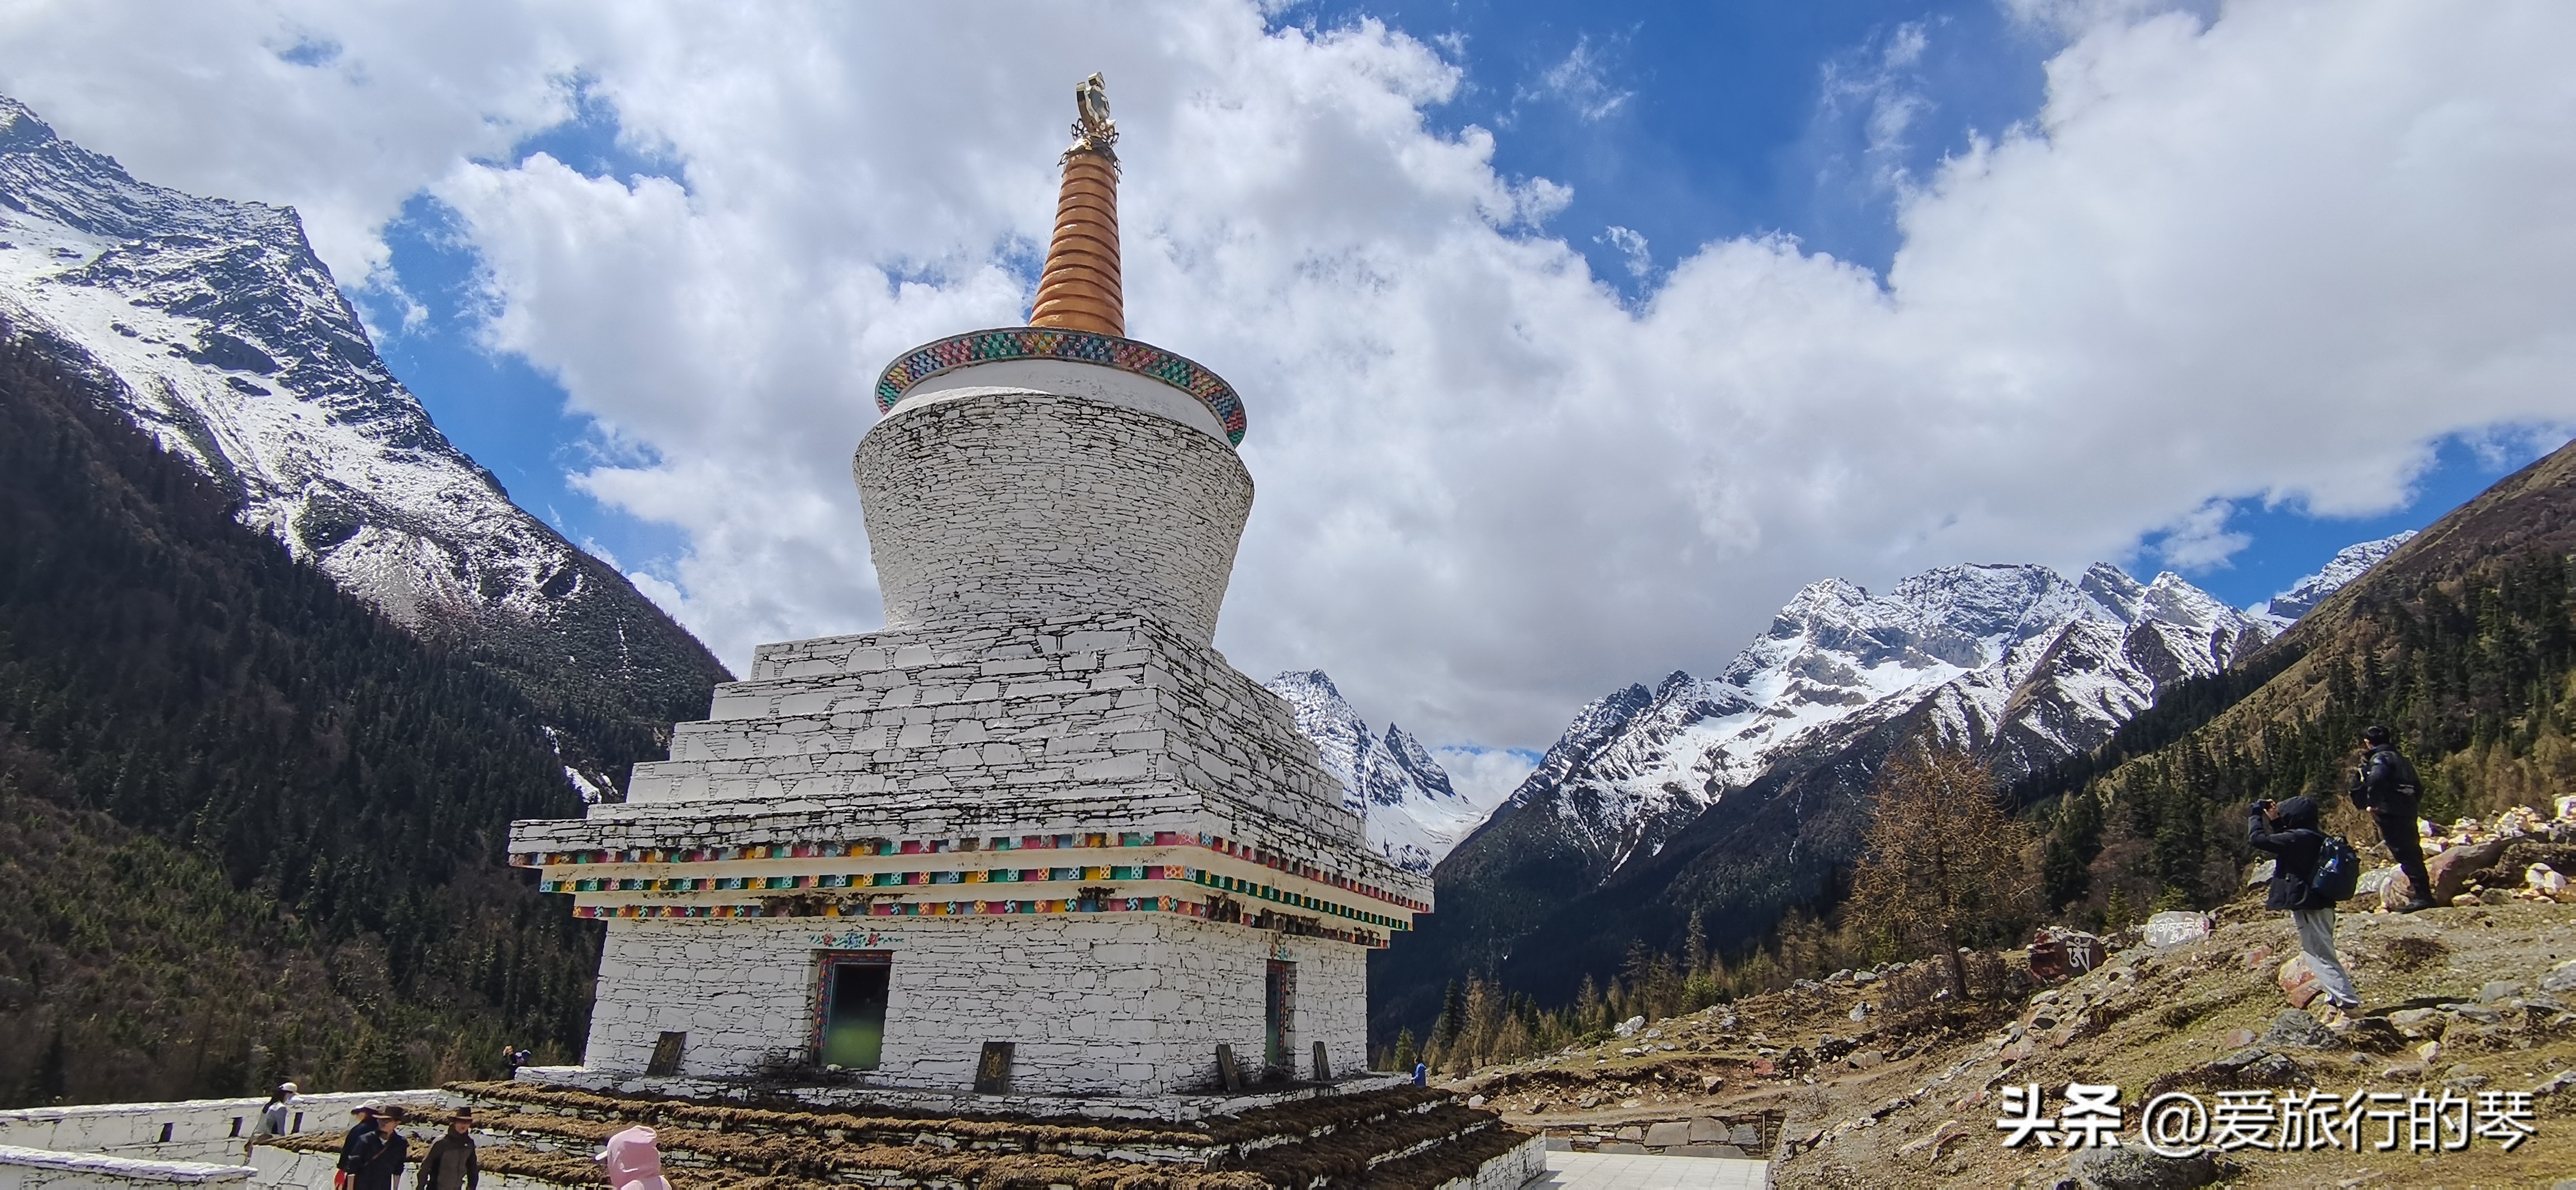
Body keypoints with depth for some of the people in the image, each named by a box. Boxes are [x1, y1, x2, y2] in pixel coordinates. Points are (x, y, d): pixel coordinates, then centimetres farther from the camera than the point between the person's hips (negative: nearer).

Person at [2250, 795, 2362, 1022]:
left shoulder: (2299, 838, -20)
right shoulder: (2315, 838, 9)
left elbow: (2257, 839, -21)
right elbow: (2284, 842, 27)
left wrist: (2257, 814, -7)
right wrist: (2275, 822, 18)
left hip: (2308, 907, -10)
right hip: (2319, 905, 10)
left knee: (2321, 958, -6)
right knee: (2322, 956, 18)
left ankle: (2349, 1005, -6)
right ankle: (2335, 1003, 23)